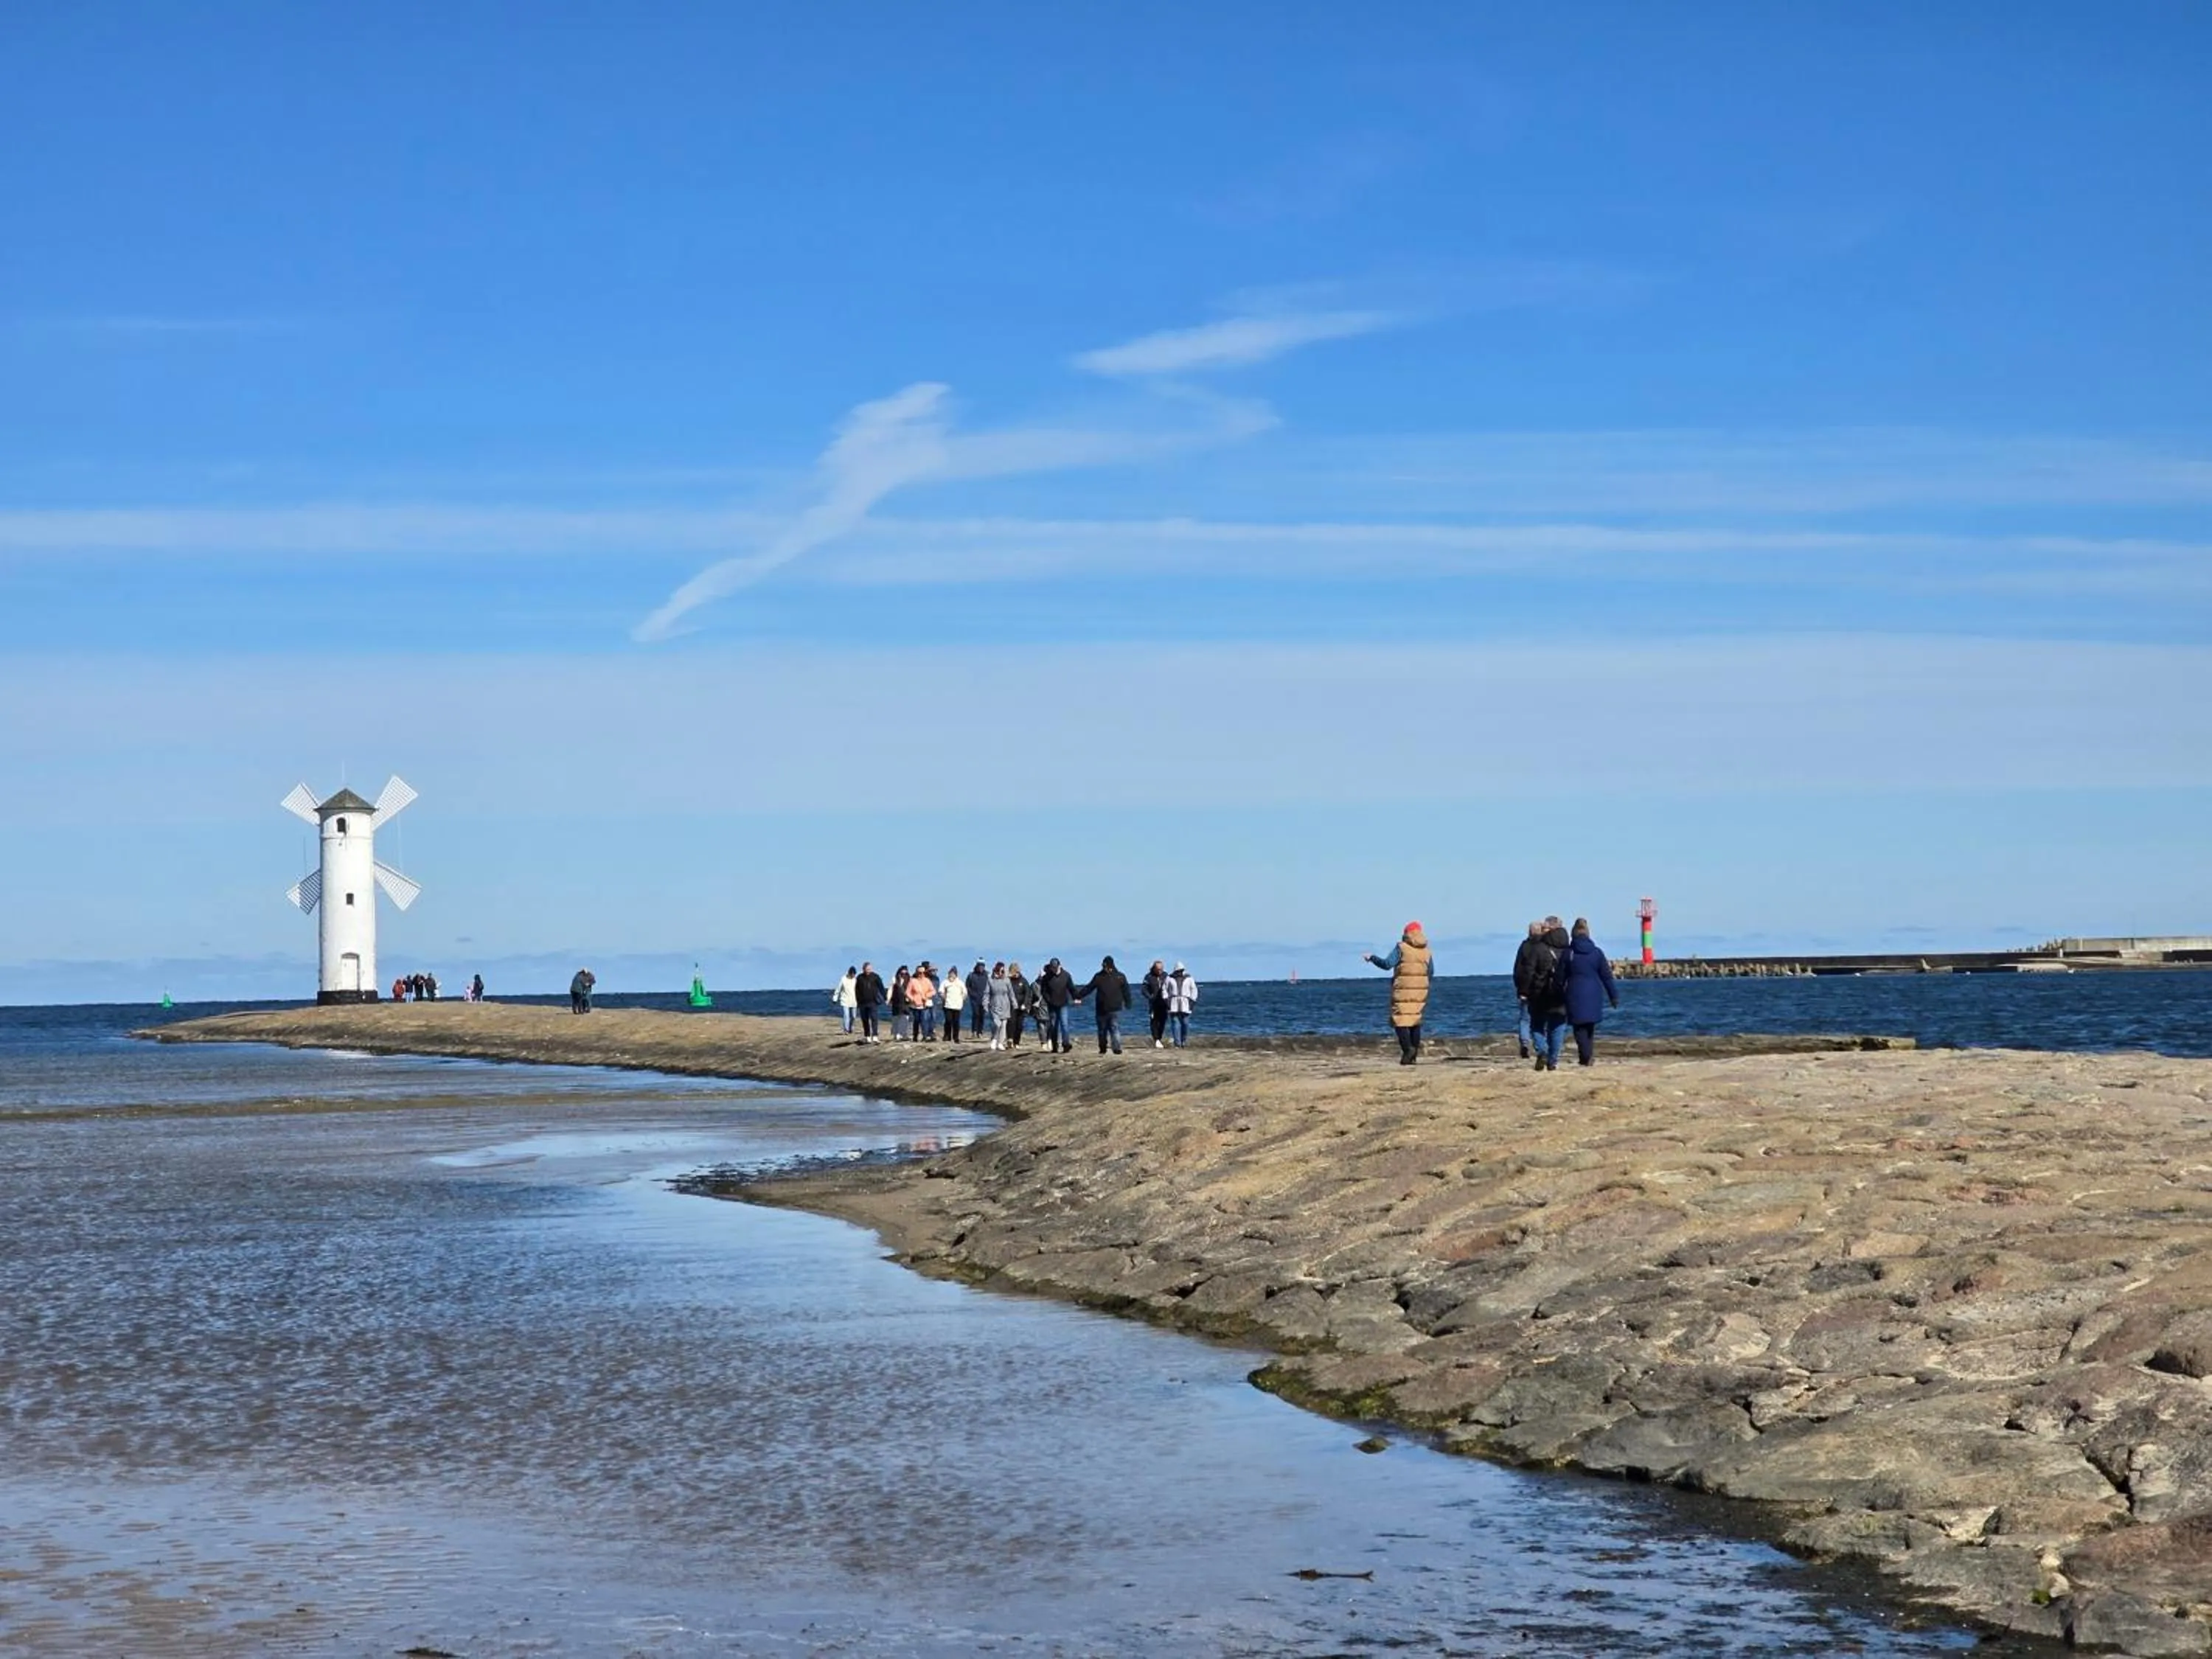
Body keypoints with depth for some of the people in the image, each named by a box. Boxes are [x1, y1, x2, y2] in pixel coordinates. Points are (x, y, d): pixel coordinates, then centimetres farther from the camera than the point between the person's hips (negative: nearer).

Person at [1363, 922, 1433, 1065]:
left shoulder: (1401, 948, -8)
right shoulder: (1426, 951, 8)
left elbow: (1387, 964, -13)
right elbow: (1431, 973, 11)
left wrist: (1372, 957, 0)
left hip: (1403, 990, -5)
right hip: (1420, 990, 5)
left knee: (1400, 1021, -2)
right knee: (1416, 1022, 9)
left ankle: (1408, 1049, -22)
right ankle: (1414, 1056, 8)